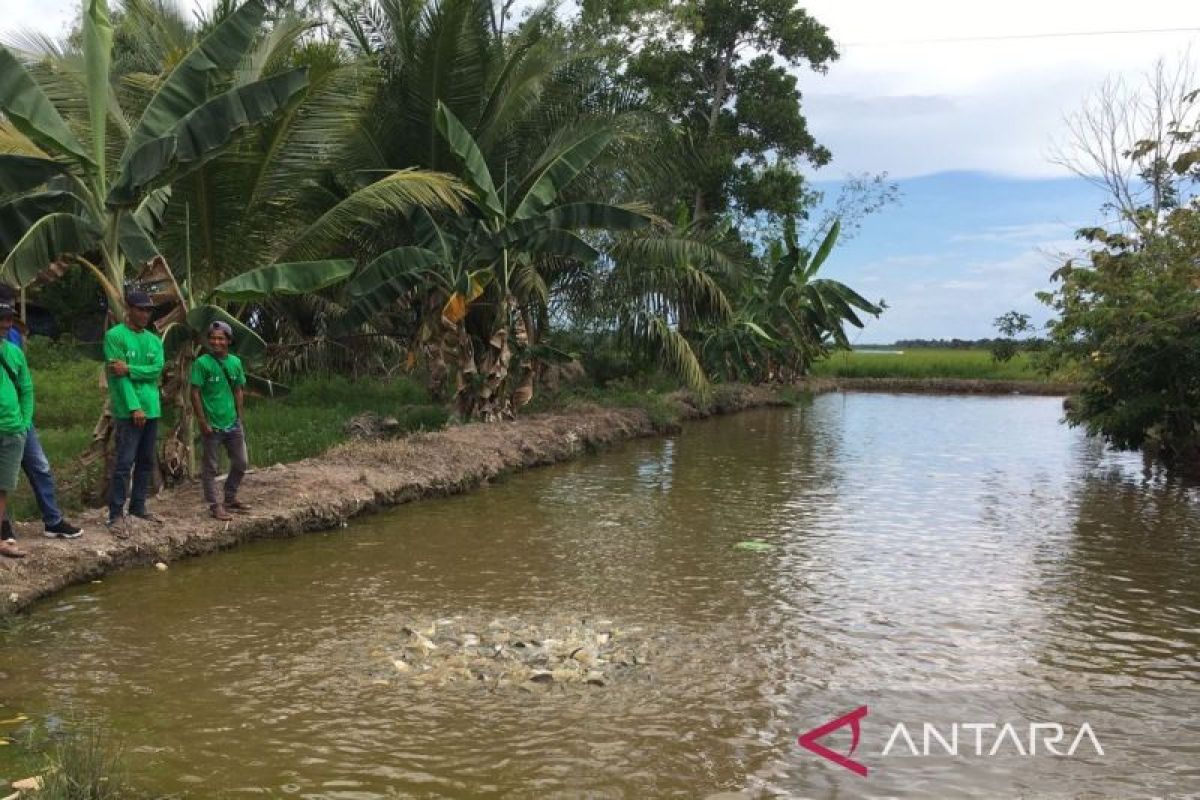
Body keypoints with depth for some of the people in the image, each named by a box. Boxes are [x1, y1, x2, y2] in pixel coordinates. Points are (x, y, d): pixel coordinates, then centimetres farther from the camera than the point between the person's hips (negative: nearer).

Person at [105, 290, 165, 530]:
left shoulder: (154, 341, 14)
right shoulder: (115, 336, -5)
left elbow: (156, 370, 0)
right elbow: (119, 375, -13)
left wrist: (129, 369, -16)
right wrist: (134, 407, -18)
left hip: (152, 409, 7)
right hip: (128, 411, -7)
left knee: (146, 461, 12)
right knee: (125, 462, -8)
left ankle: (138, 506, 23)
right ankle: (116, 514, -4)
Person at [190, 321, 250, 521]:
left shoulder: (235, 362, 5)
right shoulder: (202, 363, -10)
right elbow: (195, 393, -10)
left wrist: (239, 418, 9)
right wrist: (203, 422, -13)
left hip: (233, 424, 6)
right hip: (212, 426, -5)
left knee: (241, 463, 13)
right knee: (211, 467, 4)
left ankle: (230, 498, 30)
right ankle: (215, 506, 12)